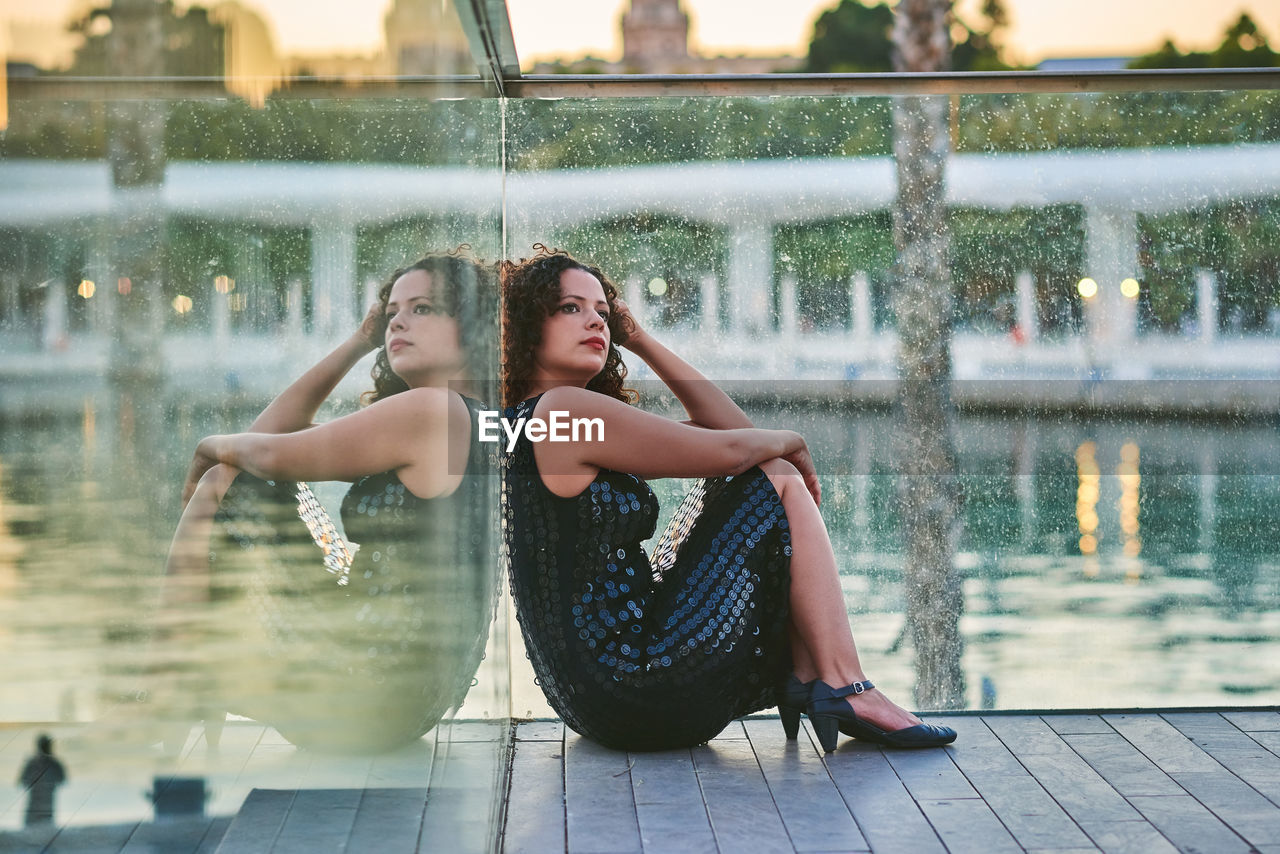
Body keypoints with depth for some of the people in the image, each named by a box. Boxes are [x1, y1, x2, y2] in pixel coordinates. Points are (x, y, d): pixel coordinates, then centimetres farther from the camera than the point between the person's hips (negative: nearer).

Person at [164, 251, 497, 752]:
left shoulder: (435, 410, -15)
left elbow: (274, 455, -7)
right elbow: (275, 427, 17)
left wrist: (212, 446, 14)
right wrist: (359, 343, 12)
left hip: (367, 697, -10)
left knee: (227, 484, 0)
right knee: (221, 480, 18)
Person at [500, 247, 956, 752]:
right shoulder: (563, 409, -14)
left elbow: (727, 426, 17)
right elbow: (729, 450, -10)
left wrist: (638, 339, 17)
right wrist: (792, 441, 10)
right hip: (638, 692, -11)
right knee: (780, 482, 2)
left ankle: (805, 677, 7)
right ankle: (844, 688, 3)